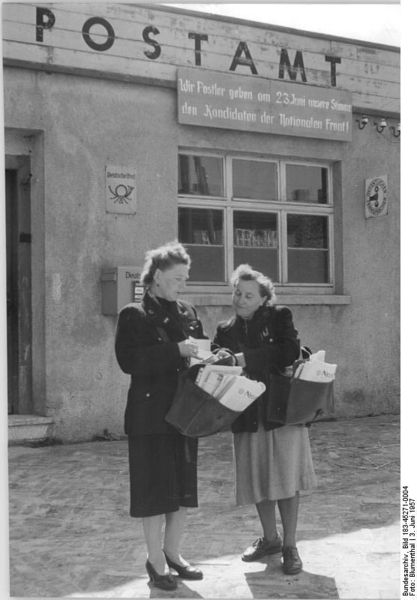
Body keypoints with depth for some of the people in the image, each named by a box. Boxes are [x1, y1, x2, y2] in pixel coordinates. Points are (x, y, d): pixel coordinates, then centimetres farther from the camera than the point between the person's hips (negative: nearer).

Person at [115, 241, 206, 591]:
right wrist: (175, 351, -23)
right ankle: (155, 560, 14)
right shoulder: (134, 315, -6)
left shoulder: (188, 313, 11)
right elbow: (128, 361, -18)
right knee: (155, 487, 1)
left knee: (184, 484, 11)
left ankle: (172, 553, 26)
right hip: (150, 413, -6)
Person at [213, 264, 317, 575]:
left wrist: (248, 359, -22)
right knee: (257, 479, 10)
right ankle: (270, 538, 29)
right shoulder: (226, 331, 9)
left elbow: (290, 353, -17)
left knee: (286, 478, -1)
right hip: (248, 416, 4)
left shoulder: (279, 317, -2)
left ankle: (290, 545, 12)